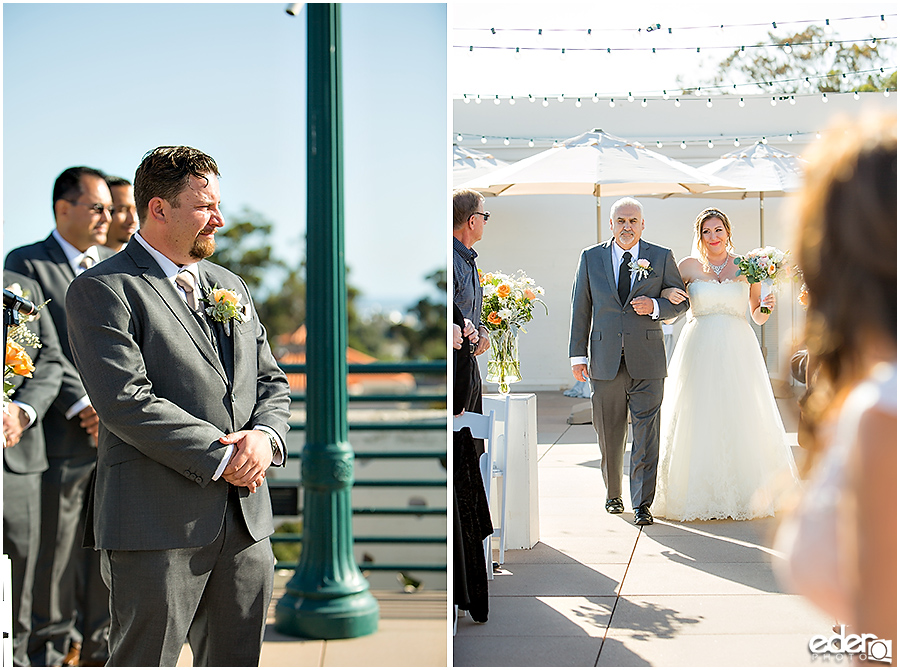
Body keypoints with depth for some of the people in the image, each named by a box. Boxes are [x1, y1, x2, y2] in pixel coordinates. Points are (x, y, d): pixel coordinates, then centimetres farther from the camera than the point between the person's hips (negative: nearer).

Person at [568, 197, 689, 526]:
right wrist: (578, 354, 4)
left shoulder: (662, 257, 5)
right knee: (609, 436, 10)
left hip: (646, 361, -1)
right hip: (605, 360, 1)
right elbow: (581, 309, 9)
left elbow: (681, 301, 9)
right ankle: (613, 495, 29)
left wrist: (654, 307, -12)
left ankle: (642, 505, 2)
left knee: (646, 435, -5)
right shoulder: (591, 258, 8)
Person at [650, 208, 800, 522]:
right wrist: (669, 296, -9)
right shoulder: (688, 266, 6)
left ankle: (745, 494, 10)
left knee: (741, 420, -1)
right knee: (698, 422, -3)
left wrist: (766, 307, -8)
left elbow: (758, 317, 13)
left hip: (737, 352, 1)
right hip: (699, 351, 0)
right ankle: (700, 494, 7)